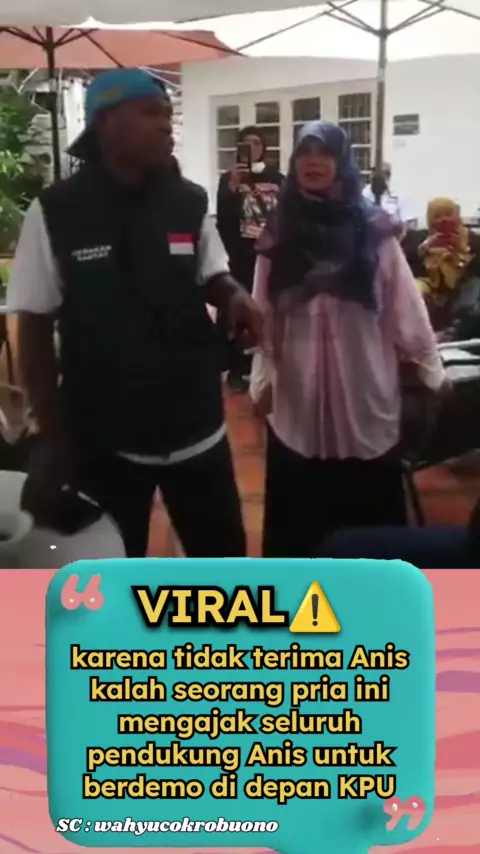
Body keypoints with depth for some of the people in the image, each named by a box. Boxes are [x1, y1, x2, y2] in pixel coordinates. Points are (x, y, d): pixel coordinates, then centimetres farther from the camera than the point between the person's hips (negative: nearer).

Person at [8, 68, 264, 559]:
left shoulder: (190, 203, -4)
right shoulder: (54, 213, -10)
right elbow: (35, 330, -5)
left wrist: (235, 296, -14)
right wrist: (54, 437, -8)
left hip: (197, 427, 2)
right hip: (103, 439, -2)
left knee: (223, 557, 18)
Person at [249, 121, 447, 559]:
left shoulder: (373, 228, 0)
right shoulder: (278, 233, 6)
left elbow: (406, 306, 1)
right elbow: (264, 314, 3)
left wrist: (432, 369, 3)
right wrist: (262, 379, -1)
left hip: (365, 391, -1)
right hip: (298, 394, 1)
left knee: (369, 508, 6)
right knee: (300, 514, 7)